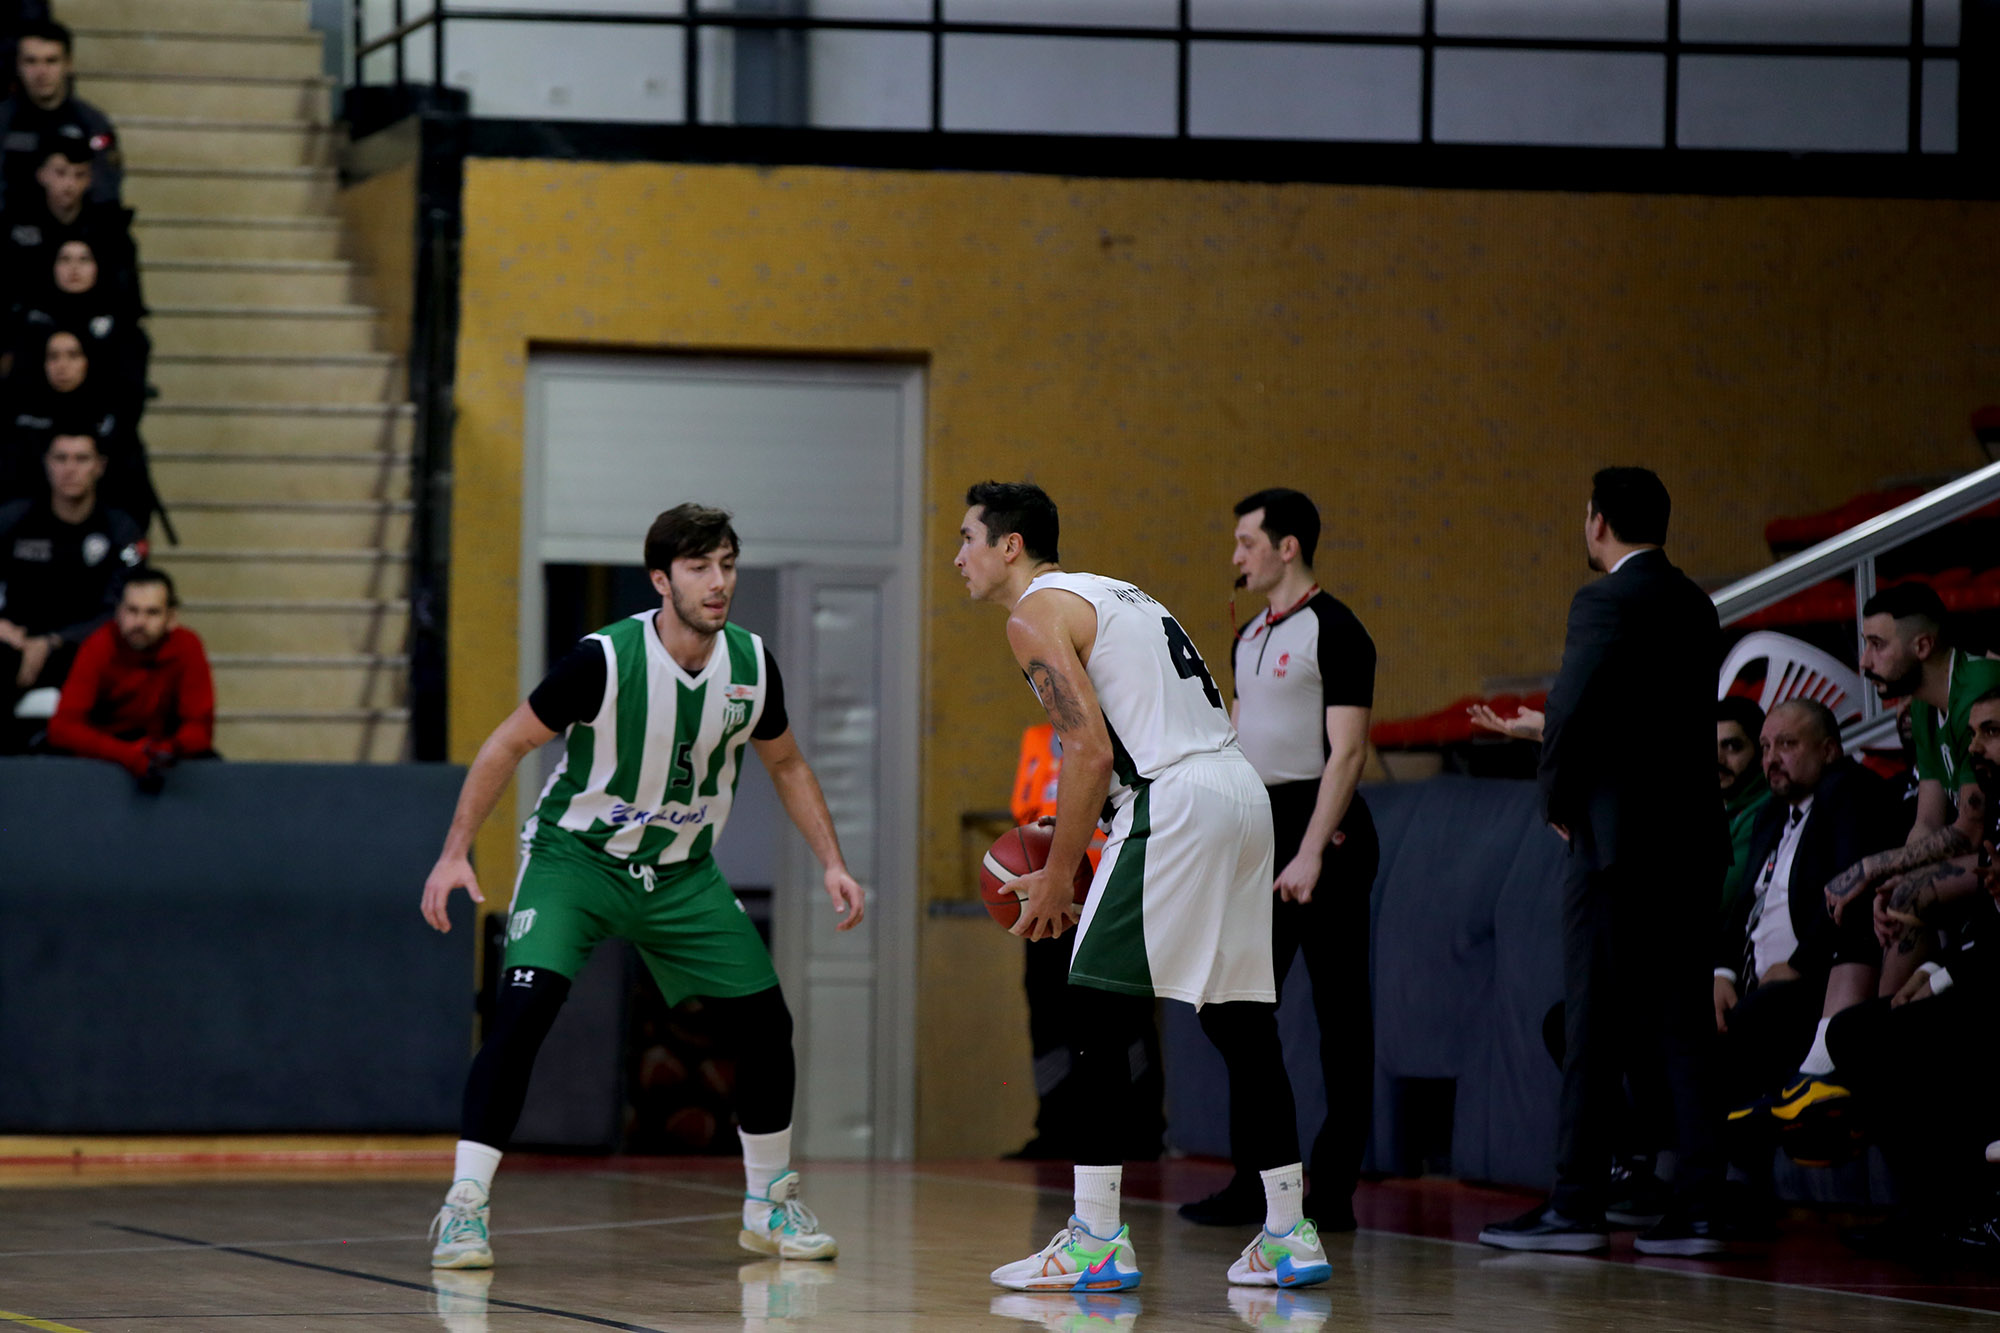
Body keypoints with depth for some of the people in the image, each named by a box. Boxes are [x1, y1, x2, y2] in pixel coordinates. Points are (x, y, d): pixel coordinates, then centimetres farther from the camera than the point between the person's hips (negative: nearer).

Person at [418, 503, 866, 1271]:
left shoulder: (751, 664, -9)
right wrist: (455, 853, -15)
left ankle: (769, 1206, 21)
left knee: (765, 1025, 1)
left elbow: (784, 764, 10)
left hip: (683, 874, 5)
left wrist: (831, 863, 3)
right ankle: (464, 1209, -18)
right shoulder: (605, 660, -23)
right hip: (575, 857, -5)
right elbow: (507, 745, -12)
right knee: (523, 1010, -25)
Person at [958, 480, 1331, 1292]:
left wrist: (1055, 881, -6)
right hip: (1242, 791, 9)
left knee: (1094, 1006, -4)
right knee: (1239, 1018, 13)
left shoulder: (1036, 615, -2)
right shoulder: (1111, 595, 26)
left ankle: (1095, 1242, -6)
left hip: (1176, 802, -9)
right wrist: (1068, 868, 26)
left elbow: (1091, 752, -13)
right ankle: (1287, 1236, 14)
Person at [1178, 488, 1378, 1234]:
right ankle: (1255, 1181, 10)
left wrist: (1311, 852, -22)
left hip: (1321, 829, -9)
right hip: (1260, 831, 9)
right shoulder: (1251, 639, 16)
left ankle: (1333, 1188, -1)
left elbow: (1347, 752, -16)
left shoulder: (1333, 631, -9)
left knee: (1339, 1010, -3)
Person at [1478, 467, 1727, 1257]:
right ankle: (1696, 1209, 5)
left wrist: (1559, 801, -2)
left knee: (1594, 1026, -4)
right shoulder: (1694, 605, 14)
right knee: (1681, 1025, 7)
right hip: (1693, 838, 8)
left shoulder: (1607, 601, -10)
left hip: (1620, 837, -8)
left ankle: (1576, 1206, -2)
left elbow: (1571, 710, -17)